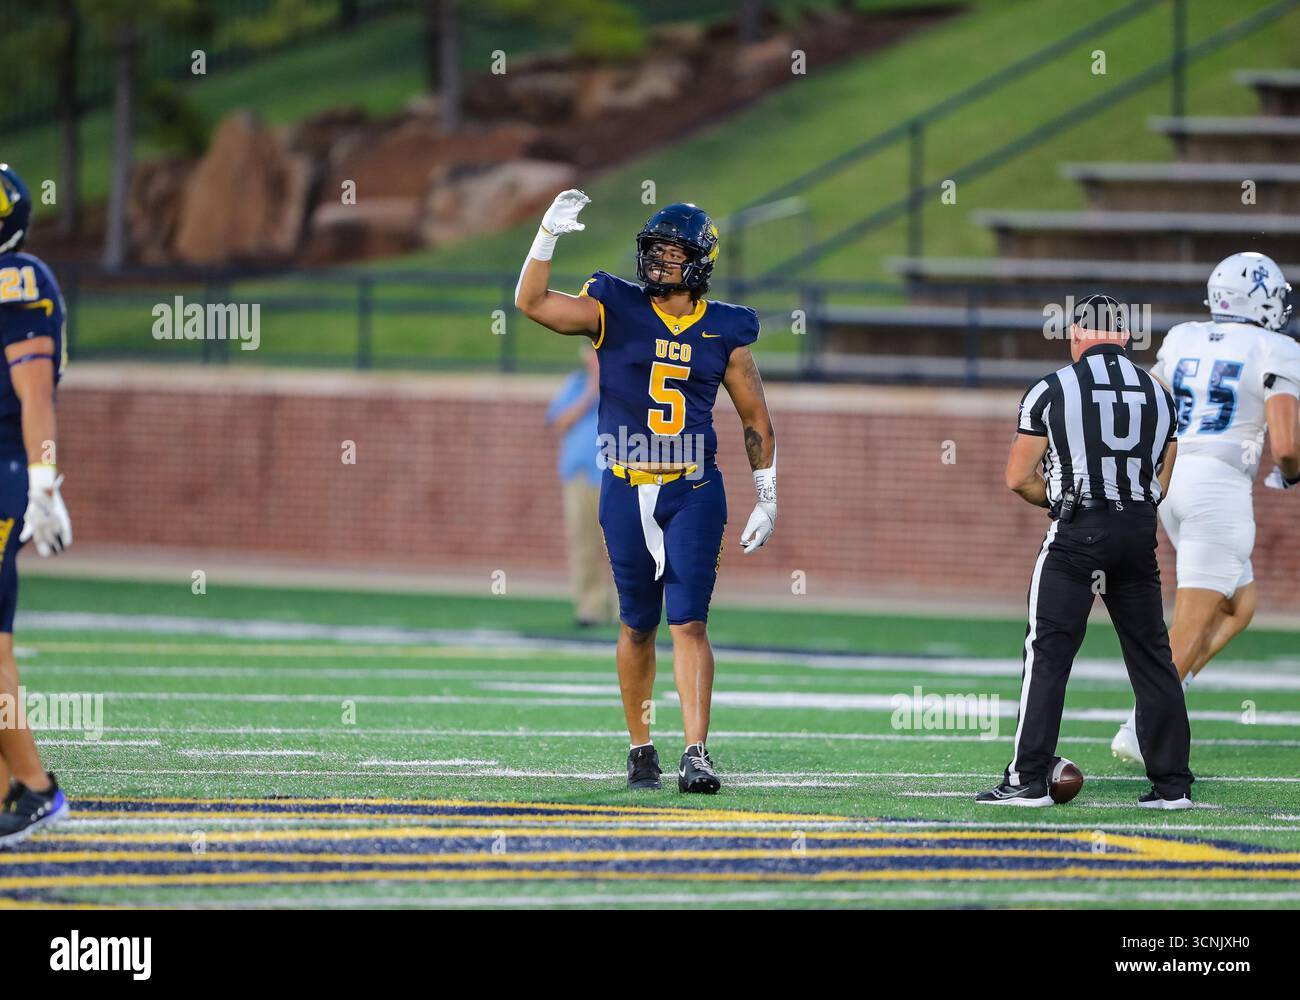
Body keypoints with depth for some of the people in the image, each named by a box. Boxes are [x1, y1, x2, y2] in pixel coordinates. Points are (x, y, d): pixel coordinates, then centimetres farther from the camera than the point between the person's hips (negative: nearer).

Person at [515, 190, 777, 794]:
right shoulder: (614, 310, 3)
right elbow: (532, 303, -8)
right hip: (627, 490, 1)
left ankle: (696, 755, -15)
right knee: (637, 625, 7)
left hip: (694, 492, -1)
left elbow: (755, 419, 12)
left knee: (688, 622, -10)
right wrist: (548, 236, -19)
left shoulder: (724, 331, 5)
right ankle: (640, 749, 20)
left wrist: (767, 500, 8)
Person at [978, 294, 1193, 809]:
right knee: (1151, 657, 10)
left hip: (1078, 533, -4)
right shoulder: (1159, 395, 11)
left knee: (1048, 654, -1)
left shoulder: (1052, 391, -3)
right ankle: (1172, 782, 10)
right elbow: (1160, 483, 15)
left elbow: (1019, 478, -1)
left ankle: (1029, 779, -5)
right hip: (1140, 531, 4)